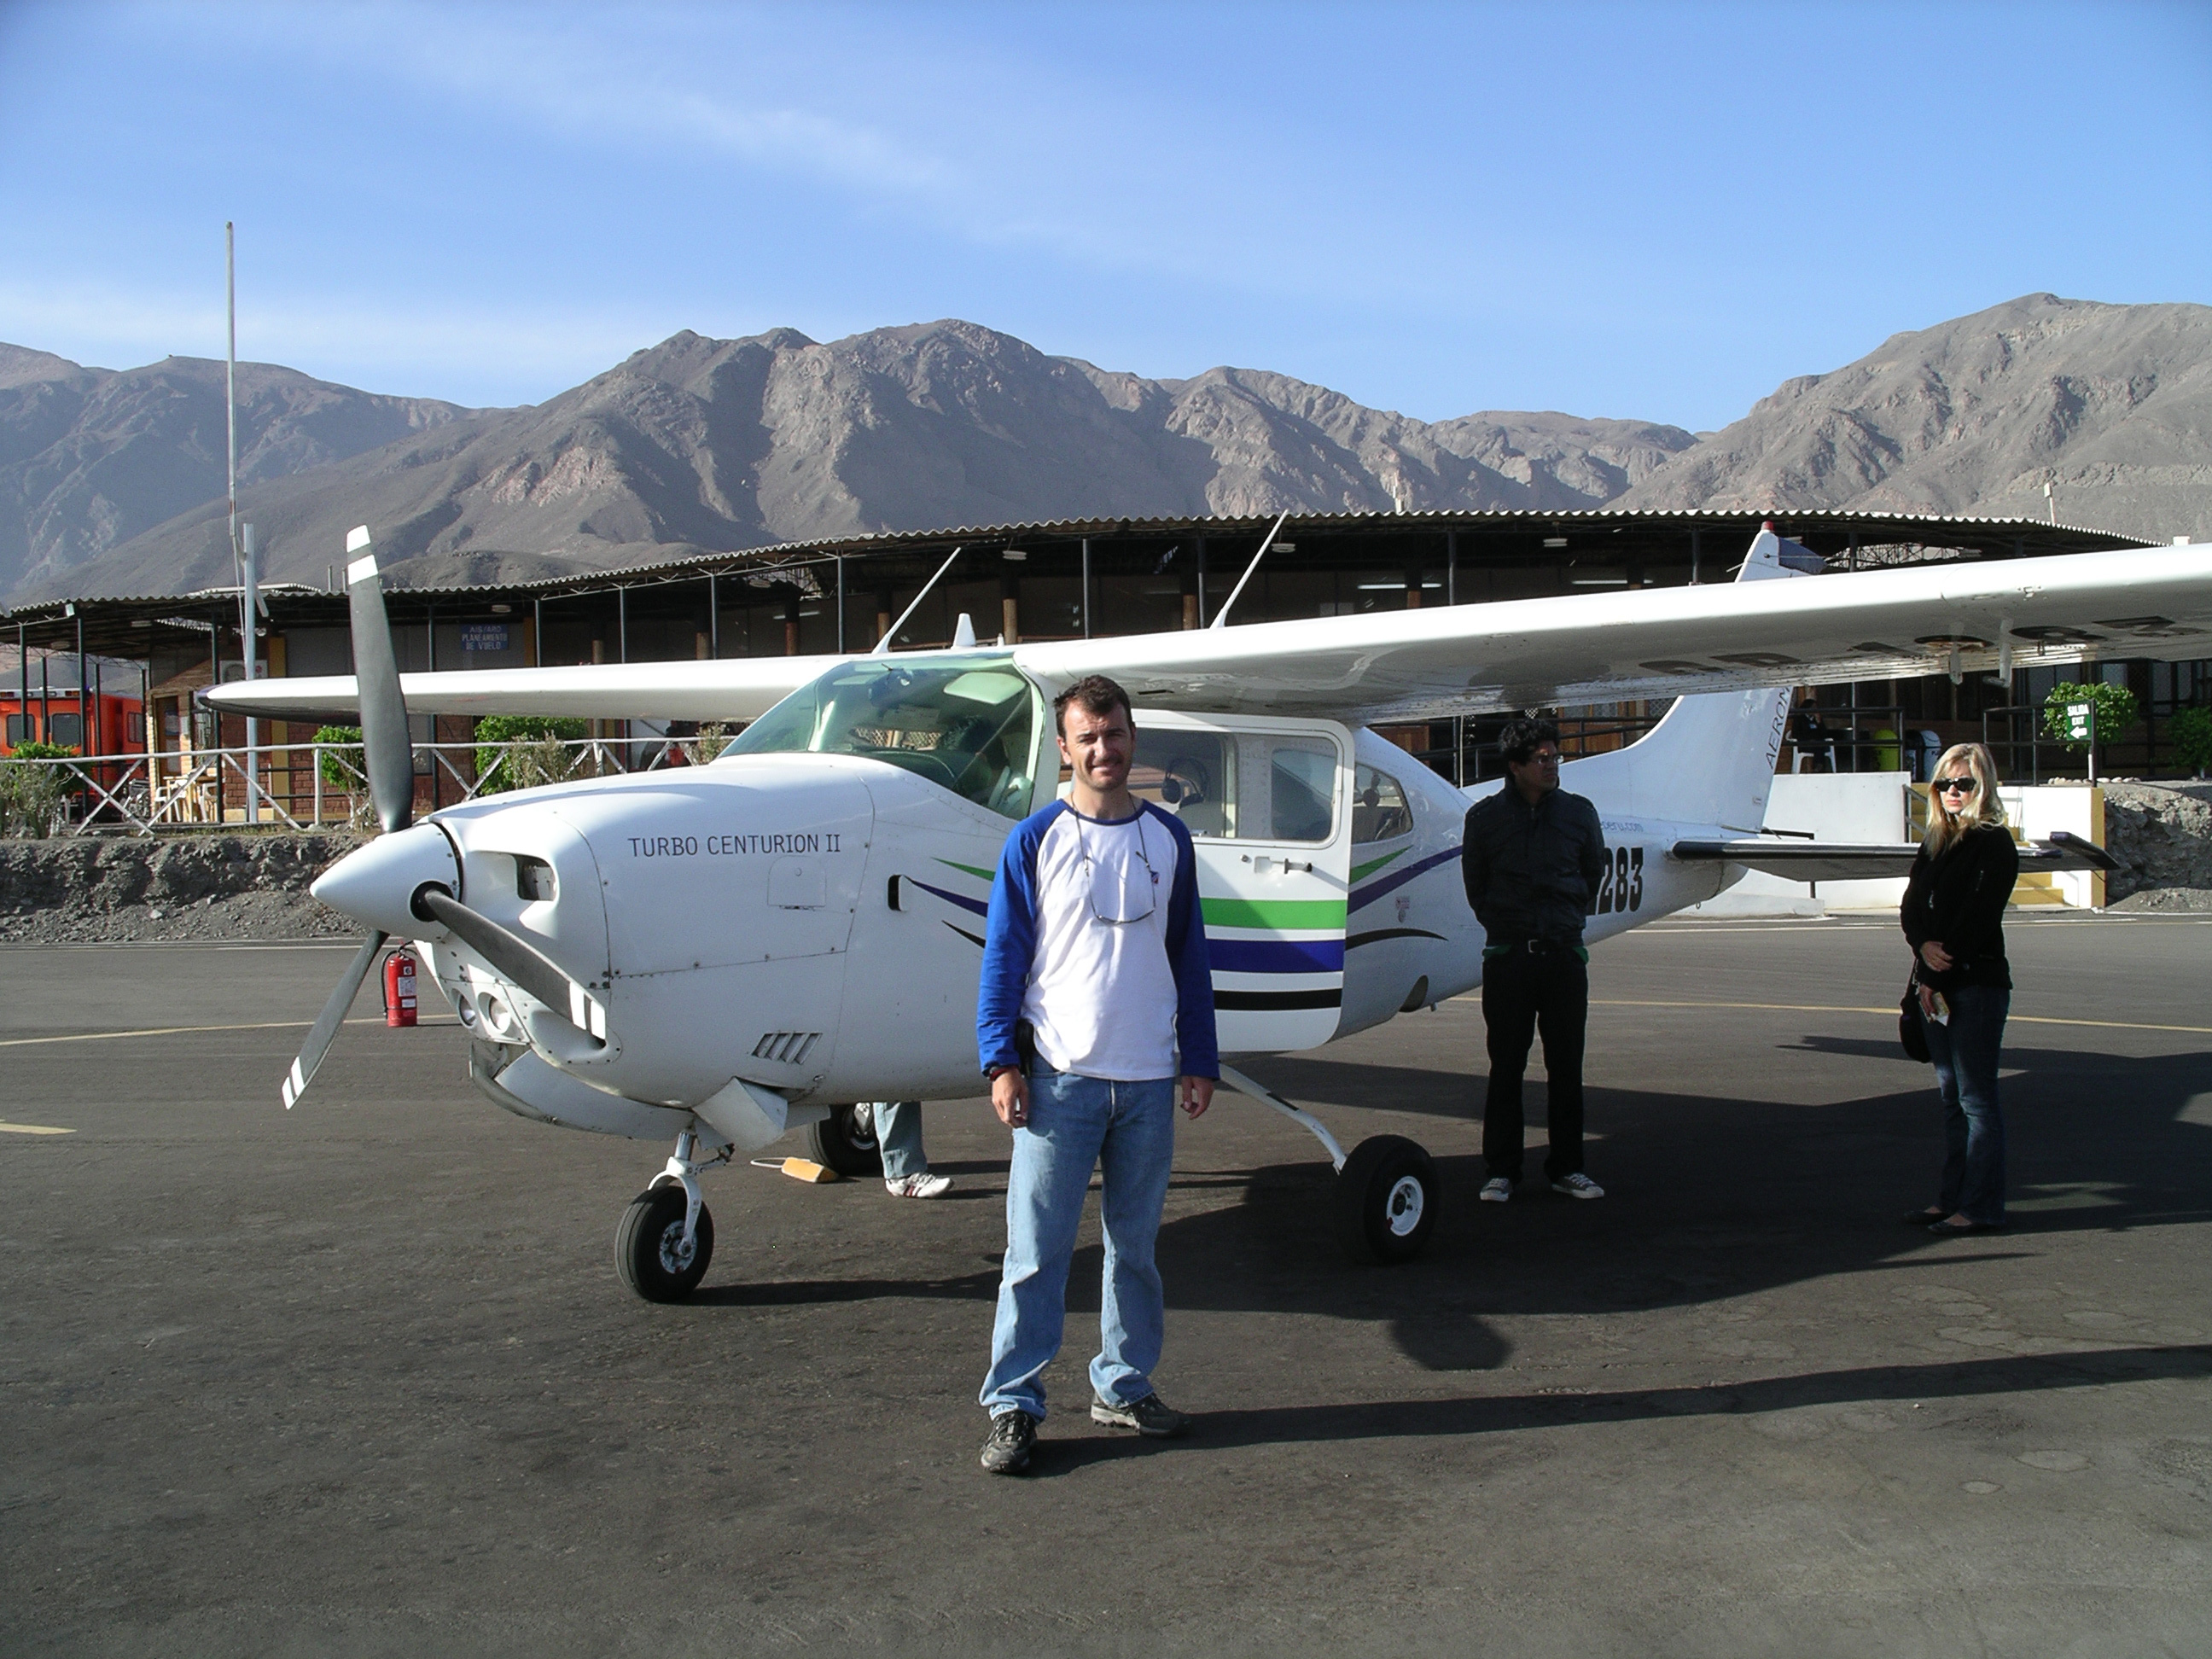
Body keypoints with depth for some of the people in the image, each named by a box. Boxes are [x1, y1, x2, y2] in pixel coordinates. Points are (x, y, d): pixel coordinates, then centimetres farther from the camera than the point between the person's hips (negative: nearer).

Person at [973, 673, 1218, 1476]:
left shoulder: (1168, 839, 8)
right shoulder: (1034, 841, -1)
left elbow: (1189, 957, 13)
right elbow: (1004, 956, -1)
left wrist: (1201, 1062, 10)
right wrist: (1001, 1060, -9)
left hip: (1148, 1080, 3)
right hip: (1059, 1078, -3)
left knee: (1135, 1243, 13)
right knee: (1036, 1249, -2)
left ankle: (1124, 1386, 26)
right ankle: (1012, 1404, 7)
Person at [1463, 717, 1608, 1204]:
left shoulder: (1579, 813, 4)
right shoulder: (1485, 816, 0)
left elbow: (1594, 872, 19)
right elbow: (1474, 881, 14)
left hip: (1565, 954, 2)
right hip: (1507, 955, -1)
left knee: (1566, 1066, 6)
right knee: (1506, 1067, 2)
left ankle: (1566, 1168, 16)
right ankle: (1500, 1170, 10)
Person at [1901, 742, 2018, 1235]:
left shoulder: (1994, 843, -8)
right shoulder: (1936, 840, 16)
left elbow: (1977, 918, -14)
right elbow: (1912, 905, 9)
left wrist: (1938, 977, -13)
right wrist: (1924, 946, -12)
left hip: (1978, 983, -8)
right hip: (1936, 983, 8)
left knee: (1976, 1097, -5)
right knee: (1951, 1096, 11)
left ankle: (1981, 1208, -1)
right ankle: (1953, 1197, 17)